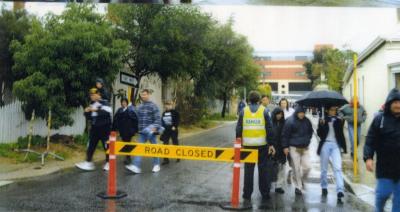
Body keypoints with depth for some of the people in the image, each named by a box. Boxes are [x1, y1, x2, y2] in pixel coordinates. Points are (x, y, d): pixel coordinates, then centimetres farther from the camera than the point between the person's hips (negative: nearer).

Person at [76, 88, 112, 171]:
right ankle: (88, 163, 8)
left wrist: (97, 110, -30)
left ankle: (108, 163, 14)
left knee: (106, 146, 1)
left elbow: (108, 112, -28)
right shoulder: (92, 104, 12)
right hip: (94, 128, 7)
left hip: (104, 128, -7)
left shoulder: (104, 102, -10)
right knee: (91, 145, 4)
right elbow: (89, 117, 17)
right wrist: (87, 112, -4)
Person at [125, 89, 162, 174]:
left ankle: (156, 165, 21)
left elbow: (157, 118, -13)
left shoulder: (153, 106, -7)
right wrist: (138, 129, 19)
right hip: (142, 132, 5)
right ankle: (136, 166, -7)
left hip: (151, 131, -5)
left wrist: (155, 127, -26)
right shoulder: (140, 107, 12)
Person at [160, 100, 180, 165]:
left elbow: (177, 120, -10)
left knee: (175, 143, 8)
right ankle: (166, 159, 5)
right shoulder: (164, 113, 10)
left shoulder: (175, 112, -6)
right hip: (166, 130, 5)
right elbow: (162, 121, 15)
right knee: (165, 144, 0)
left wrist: (174, 126, -20)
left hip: (173, 130, -5)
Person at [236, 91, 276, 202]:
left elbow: (238, 129, 1)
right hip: (262, 144, -1)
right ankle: (265, 193, 17)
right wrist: (271, 144, 1)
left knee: (248, 170, 9)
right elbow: (269, 129, -4)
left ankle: (247, 194, 12)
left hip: (248, 144, 1)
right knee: (263, 169, 11)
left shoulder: (243, 111, 1)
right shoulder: (264, 111, -2)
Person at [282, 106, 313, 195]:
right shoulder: (290, 121, -8)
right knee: (296, 168, 0)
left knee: (306, 167, 1)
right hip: (294, 148, -4)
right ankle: (298, 186, 13)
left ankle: (301, 180, 29)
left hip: (305, 148, 4)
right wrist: (285, 147, -8)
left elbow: (310, 132, 21)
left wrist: (307, 140, 9)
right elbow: (285, 134, -6)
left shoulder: (307, 121, 5)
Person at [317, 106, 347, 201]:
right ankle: (324, 188, 26)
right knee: (324, 168, 10)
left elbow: (341, 135, 12)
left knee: (337, 168, -13)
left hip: (335, 145, 0)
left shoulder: (339, 121, 9)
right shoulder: (323, 120, 5)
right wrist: (321, 125, -19)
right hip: (325, 144, 0)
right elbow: (319, 134, -2)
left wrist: (344, 147, 5)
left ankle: (340, 190, -18)